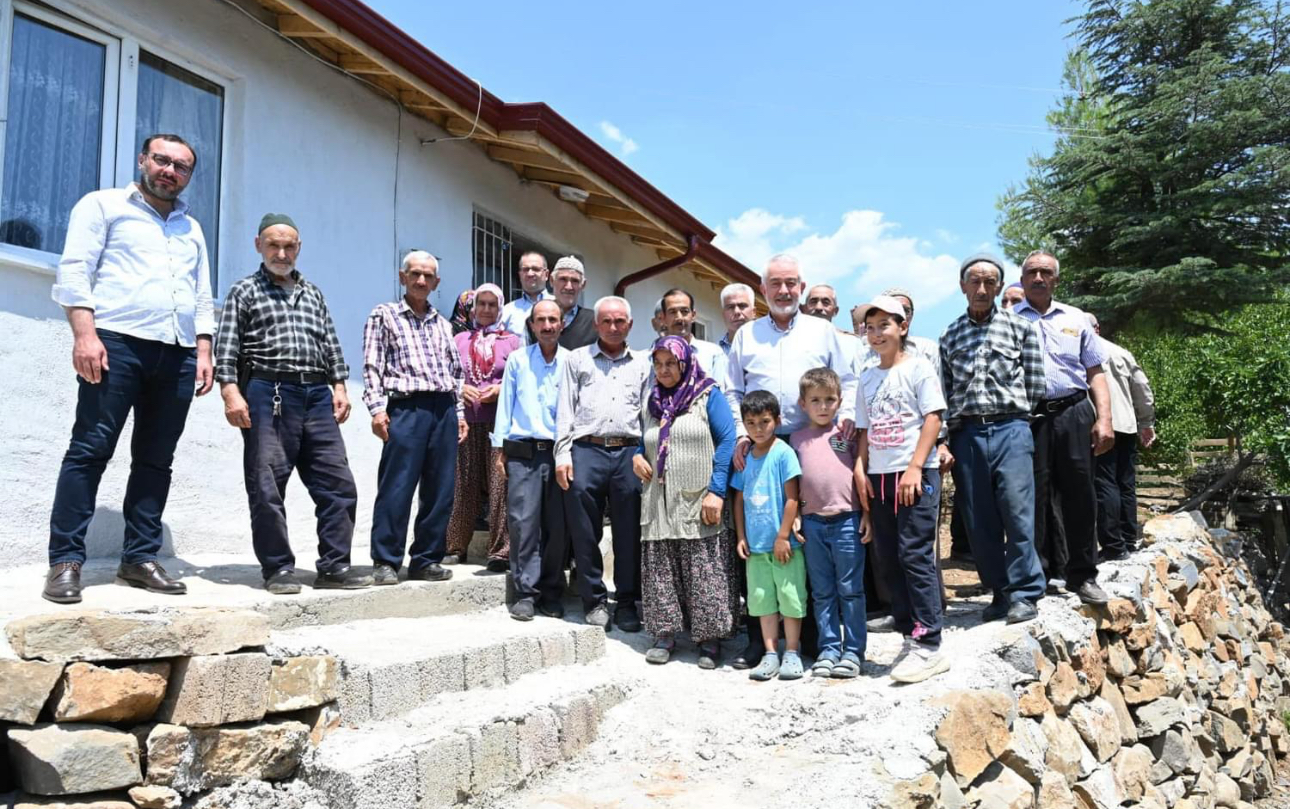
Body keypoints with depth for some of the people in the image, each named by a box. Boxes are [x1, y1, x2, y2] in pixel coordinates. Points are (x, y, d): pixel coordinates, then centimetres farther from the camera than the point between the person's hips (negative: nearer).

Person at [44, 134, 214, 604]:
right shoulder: (103, 205, 10)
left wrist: (204, 351, 10)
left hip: (178, 354, 5)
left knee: (156, 460, 4)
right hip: (118, 341, -5)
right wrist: (85, 334, -14)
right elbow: (74, 271, -2)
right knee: (90, 451, -8)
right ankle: (65, 561, -5)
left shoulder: (191, 228, 25)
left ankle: (140, 558, 8)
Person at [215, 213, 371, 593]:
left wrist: (339, 385, 8)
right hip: (268, 394, -4)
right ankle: (278, 569, 7)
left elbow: (331, 344, 20)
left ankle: (334, 565, 6)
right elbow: (226, 349, 0)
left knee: (337, 483, 0)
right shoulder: (244, 292, 10)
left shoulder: (313, 292, 23)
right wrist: (230, 391, -13)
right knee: (267, 488, -3)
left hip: (316, 395, 4)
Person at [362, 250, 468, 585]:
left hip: (444, 410, 5)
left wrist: (459, 412, 13)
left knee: (439, 491, 4)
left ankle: (426, 560, 13)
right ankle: (386, 562, 2)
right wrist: (377, 408, -11)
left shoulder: (443, 324, 20)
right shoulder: (384, 315, 7)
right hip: (407, 407, -5)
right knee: (396, 489, -7)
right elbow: (372, 366, -1)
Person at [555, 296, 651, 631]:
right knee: (585, 531, -1)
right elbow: (565, 409, 10)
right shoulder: (577, 358, 15)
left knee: (629, 532, 1)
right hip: (586, 450, -1)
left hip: (629, 452, 1)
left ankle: (627, 602, 12)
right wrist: (563, 454, 0)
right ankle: (595, 600, 11)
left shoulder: (642, 363, 18)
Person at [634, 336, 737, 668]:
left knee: (705, 574, -4)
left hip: (699, 505, -5)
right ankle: (665, 634, 15)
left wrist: (716, 491, -16)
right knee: (661, 572, 5)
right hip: (659, 506, 5)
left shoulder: (708, 396, 1)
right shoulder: (651, 403, 17)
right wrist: (637, 457, 3)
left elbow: (727, 441, -7)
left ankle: (709, 638, 6)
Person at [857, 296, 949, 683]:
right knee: (889, 561, 7)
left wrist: (915, 468, -16)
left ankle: (928, 646, -5)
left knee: (915, 556, -10)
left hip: (915, 474, -6)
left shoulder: (918, 367, -2)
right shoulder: (867, 377, 15)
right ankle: (910, 636, 17)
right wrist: (863, 472, 6)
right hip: (880, 477, 6)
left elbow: (932, 418, -8)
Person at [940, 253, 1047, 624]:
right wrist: (944, 440, 5)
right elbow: (945, 393, 11)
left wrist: (1008, 409, 3)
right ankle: (1000, 592, 16)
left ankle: (1024, 593, 3)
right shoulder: (950, 336, 14)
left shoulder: (1020, 327, 7)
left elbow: (1034, 387, 5)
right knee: (979, 521, 4)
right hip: (966, 434, 3)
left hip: (1010, 429, -2)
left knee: (1017, 511, -8)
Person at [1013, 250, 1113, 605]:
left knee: (1079, 495, 3)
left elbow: (1095, 374, 13)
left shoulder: (1076, 319, 16)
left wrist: (1104, 419, 1)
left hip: (1074, 413, 2)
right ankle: (1049, 569, 14)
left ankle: (1082, 575, 14)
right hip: (1029, 417, -2)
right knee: (1036, 497, 2)